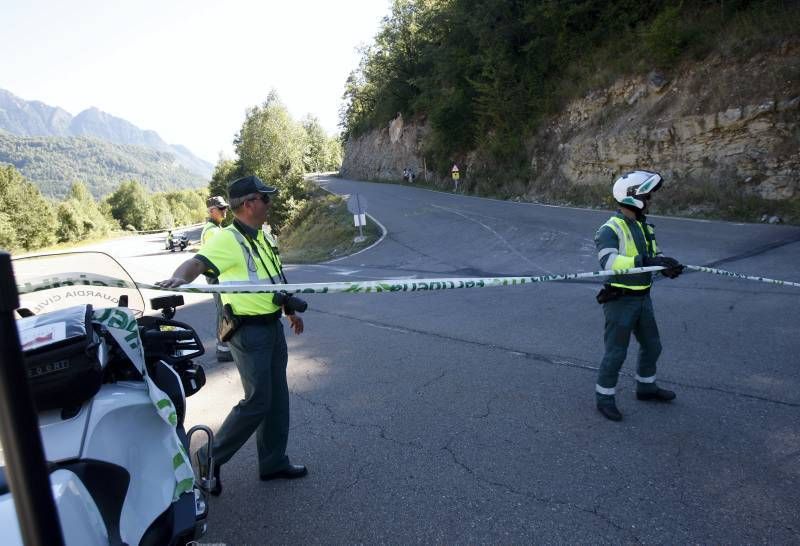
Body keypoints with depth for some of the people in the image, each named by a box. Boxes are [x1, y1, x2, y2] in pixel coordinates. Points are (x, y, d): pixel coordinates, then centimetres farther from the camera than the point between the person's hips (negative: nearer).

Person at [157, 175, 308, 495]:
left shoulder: (260, 236, 11)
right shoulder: (228, 239, -16)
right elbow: (197, 263, -32)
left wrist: (290, 311, 27)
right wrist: (178, 277, -53)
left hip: (273, 326, 9)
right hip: (249, 331, -9)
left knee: (277, 397, 14)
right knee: (257, 401, -5)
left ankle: (273, 462, 29)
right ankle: (210, 458, 15)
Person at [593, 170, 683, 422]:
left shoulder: (645, 226, 11)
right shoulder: (610, 229, -17)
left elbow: (655, 255, 7)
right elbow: (609, 261, -33)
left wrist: (669, 266, -15)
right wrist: (644, 261, -41)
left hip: (642, 297, 8)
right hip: (620, 300, -8)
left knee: (652, 345, 21)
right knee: (616, 352, 0)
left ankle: (646, 387, 41)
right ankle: (604, 398, 17)